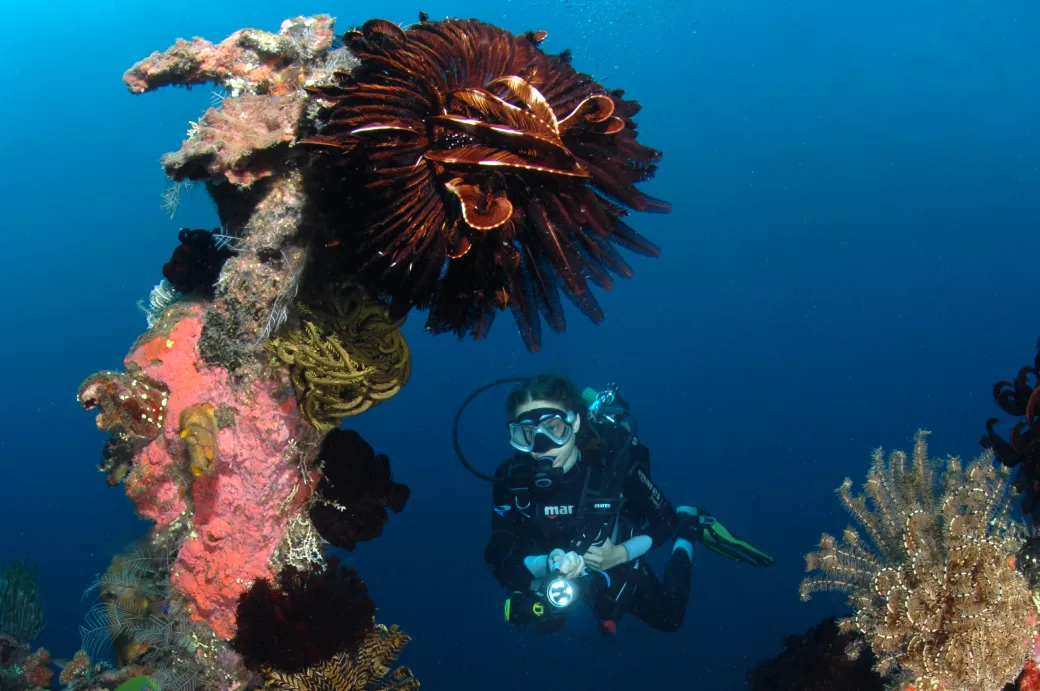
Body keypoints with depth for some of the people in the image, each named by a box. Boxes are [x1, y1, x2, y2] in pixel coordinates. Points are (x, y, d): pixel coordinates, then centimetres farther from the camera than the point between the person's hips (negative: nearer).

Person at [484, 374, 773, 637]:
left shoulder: (613, 461, -33)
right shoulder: (511, 479, -31)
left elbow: (664, 521, -19)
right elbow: (501, 561, -31)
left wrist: (621, 554, -33)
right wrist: (548, 565, -49)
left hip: (616, 566, -2)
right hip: (547, 570, 2)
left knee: (668, 619, 21)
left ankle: (687, 532, 38)